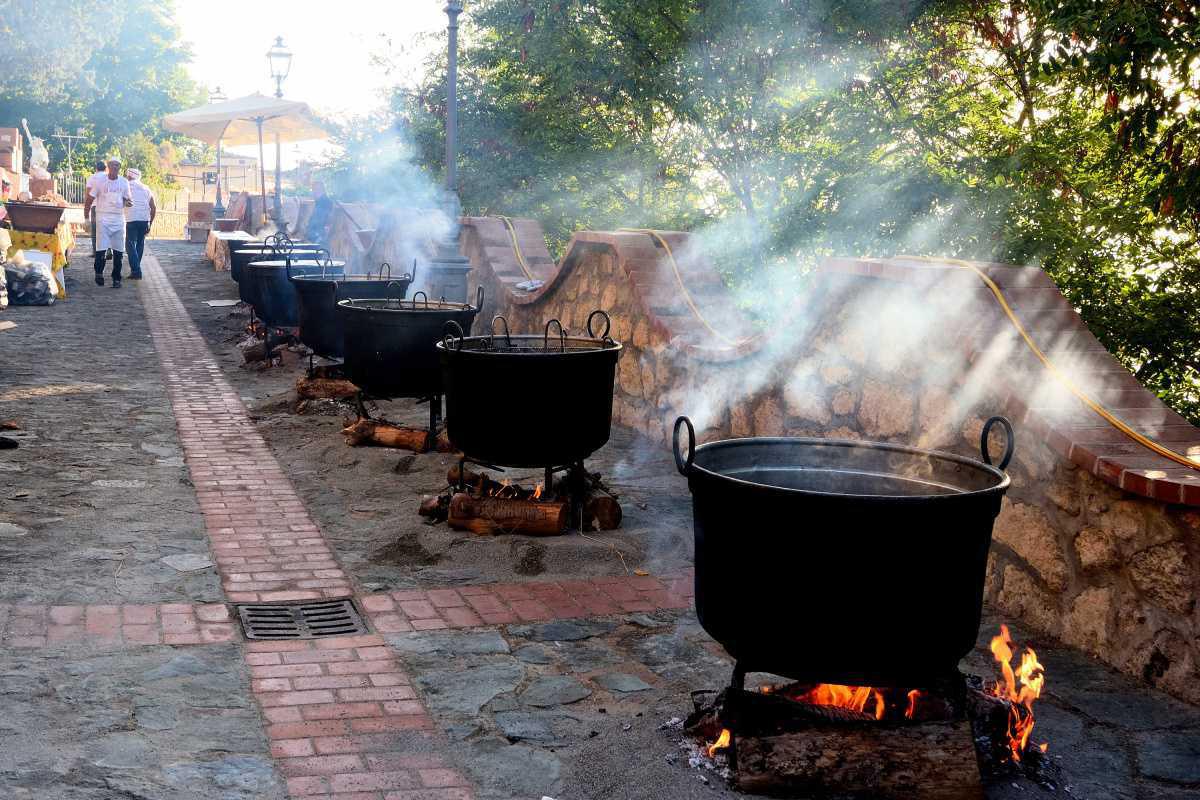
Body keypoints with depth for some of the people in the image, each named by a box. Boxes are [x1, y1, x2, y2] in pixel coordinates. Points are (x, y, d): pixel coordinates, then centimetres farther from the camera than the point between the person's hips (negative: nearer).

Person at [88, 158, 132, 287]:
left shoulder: (124, 182, 8)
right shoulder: (100, 181, 0)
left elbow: (127, 199, 16)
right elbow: (90, 199, 2)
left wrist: (127, 203, -10)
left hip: (119, 218, 3)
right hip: (103, 217, -3)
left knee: (118, 250, 2)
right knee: (101, 248, -10)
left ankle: (116, 278, 10)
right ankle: (99, 273, 9)